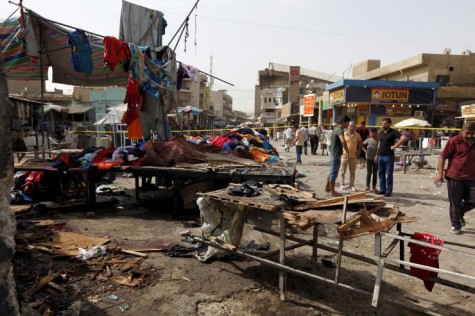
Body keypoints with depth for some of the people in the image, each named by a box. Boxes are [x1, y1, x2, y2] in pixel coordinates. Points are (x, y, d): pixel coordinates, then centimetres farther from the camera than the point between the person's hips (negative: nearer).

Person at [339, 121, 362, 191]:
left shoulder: (357, 135, 1)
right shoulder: (344, 134, -4)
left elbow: (360, 143, 14)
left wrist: (358, 151, 4)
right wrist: (341, 151, -7)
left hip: (353, 156, 2)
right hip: (345, 155, -2)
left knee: (353, 172, 8)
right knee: (343, 171, 6)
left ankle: (352, 185, 17)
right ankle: (342, 184, 17)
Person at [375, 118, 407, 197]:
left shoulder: (393, 132, -7)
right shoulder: (381, 133, 14)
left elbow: (403, 138, -18)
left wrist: (395, 146, -17)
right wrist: (377, 155, 16)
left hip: (389, 156, -7)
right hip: (380, 156, 7)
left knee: (389, 174, 0)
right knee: (381, 174, 11)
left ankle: (388, 191, 6)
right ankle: (382, 189, 20)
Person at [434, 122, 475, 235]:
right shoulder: (454, 141, -8)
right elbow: (442, 157, -6)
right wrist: (440, 173, -11)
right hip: (454, 177, -4)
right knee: (455, 203, 5)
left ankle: (460, 214, 32)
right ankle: (456, 225, 20)